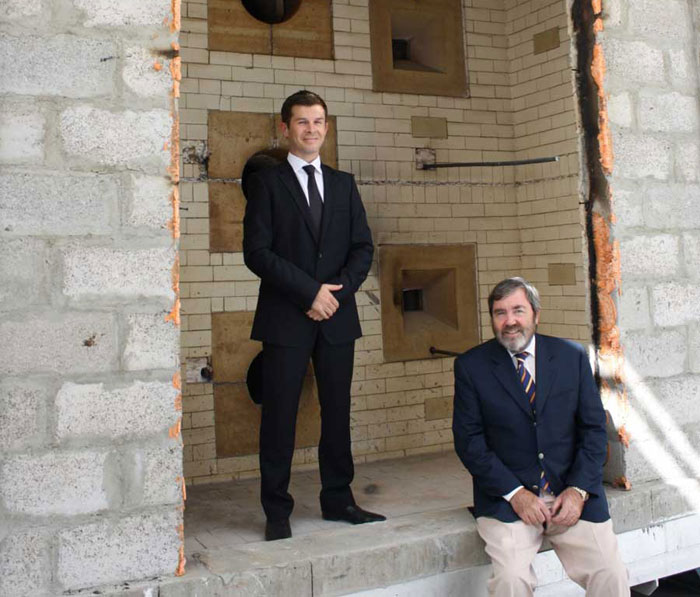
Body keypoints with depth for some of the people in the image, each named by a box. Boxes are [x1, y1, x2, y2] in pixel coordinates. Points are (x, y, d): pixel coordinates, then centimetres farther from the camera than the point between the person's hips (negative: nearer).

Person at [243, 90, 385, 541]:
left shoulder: (344, 184, 15)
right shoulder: (267, 183, 3)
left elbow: (363, 246, 11)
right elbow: (257, 251, -6)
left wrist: (338, 289, -7)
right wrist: (309, 292, -13)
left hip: (337, 316, 4)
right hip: (286, 318, -4)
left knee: (338, 411, 8)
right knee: (279, 415, -1)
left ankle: (338, 500, 20)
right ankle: (277, 511, 9)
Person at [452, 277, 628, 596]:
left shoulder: (572, 356, 6)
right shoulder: (470, 365, 0)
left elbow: (594, 427, 6)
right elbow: (469, 439, -3)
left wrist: (579, 489, -8)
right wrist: (514, 493, -13)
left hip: (572, 491, 2)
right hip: (507, 497, -2)